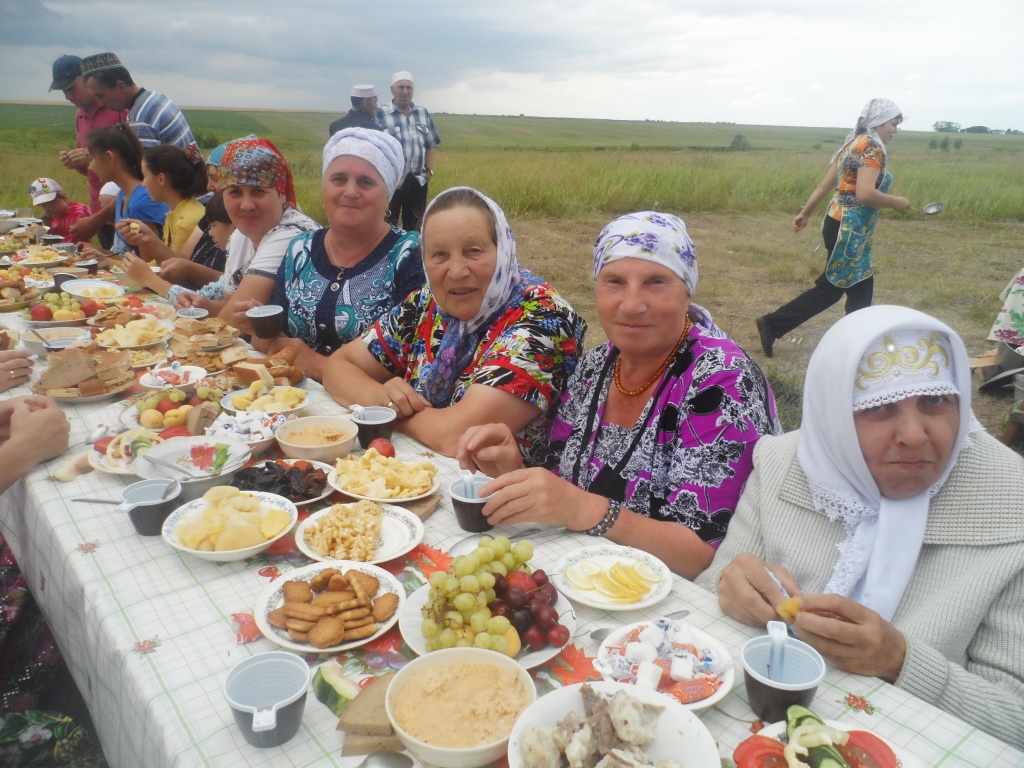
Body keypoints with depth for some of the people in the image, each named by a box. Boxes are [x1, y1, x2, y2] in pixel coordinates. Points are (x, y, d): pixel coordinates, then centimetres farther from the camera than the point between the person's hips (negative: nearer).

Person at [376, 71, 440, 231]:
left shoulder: (424, 113, 10)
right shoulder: (381, 114, -5)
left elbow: (430, 146, 15)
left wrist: (429, 170, 5)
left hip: (417, 181, 4)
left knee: (414, 226, 12)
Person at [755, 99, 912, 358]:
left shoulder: (853, 144, 14)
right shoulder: (872, 148, -14)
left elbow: (825, 185, 15)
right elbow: (865, 194, -25)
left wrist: (805, 213, 20)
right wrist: (896, 202, -10)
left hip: (844, 226, 10)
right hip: (849, 229, -10)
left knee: (860, 288, 14)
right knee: (830, 288, -1)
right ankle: (772, 324, 2)